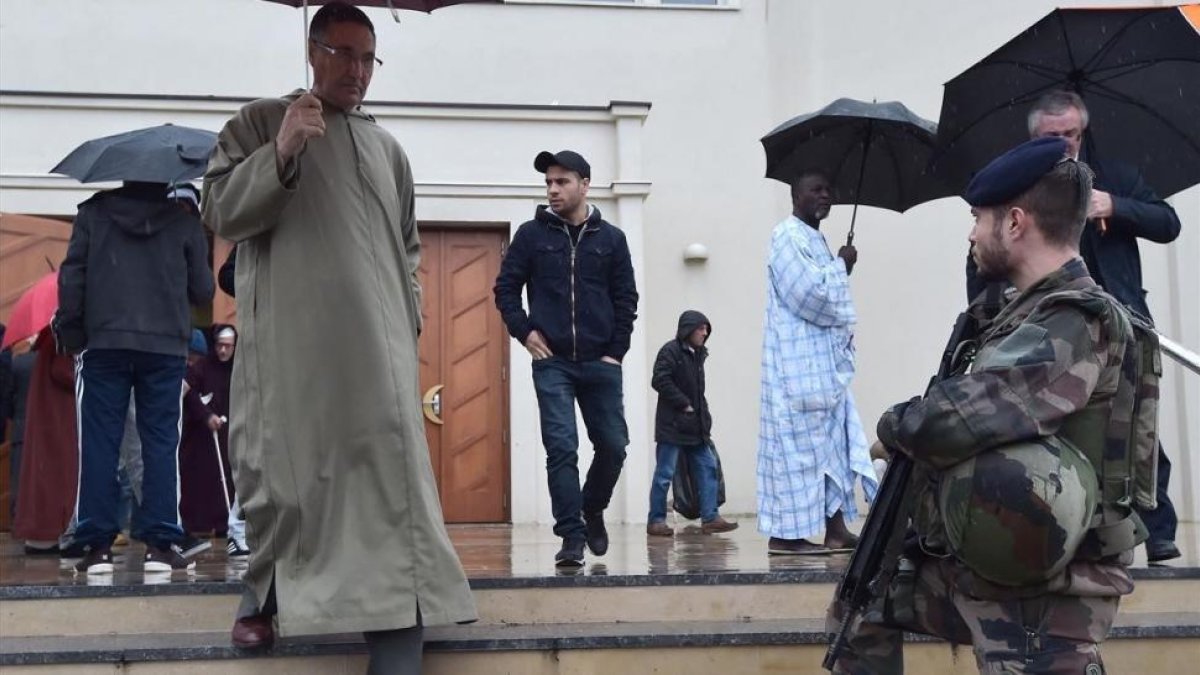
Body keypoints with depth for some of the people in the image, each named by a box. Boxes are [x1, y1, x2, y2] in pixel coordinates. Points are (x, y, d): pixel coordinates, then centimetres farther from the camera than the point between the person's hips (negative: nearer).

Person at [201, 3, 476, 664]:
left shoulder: (386, 147, 20)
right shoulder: (259, 123, 9)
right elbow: (220, 212, -1)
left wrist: (409, 320, 14)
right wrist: (280, 153, -15)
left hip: (375, 344, 3)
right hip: (287, 342, -2)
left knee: (390, 481, -7)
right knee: (279, 469, 2)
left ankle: (398, 654, -9)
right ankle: (263, 593, 27)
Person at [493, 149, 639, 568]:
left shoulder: (611, 239, 6)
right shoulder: (532, 235, 4)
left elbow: (626, 299, 7)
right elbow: (505, 288, 7)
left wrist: (616, 351, 0)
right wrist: (524, 331, -5)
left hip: (600, 363, 1)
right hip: (551, 363, -1)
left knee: (613, 445, 4)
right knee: (561, 448, -7)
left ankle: (592, 510, 30)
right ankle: (572, 537, -2)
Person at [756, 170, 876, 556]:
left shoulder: (816, 239, 20)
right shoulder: (788, 235, -10)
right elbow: (810, 295, -20)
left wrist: (846, 334, 13)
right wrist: (842, 268, -5)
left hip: (824, 363, 10)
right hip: (798, 365, -10)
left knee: (834, 444, 9)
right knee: (798, 444, -9)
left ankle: (836, 529, 13)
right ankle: (785, 534, -6)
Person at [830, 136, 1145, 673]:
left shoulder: (1078, 324, -22)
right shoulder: (1032, 314, 11)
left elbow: (953, 419, -35)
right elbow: (979, 416, 16)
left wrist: (893, 426, -14)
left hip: (1041, 595, -10)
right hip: (975, 567, 10)